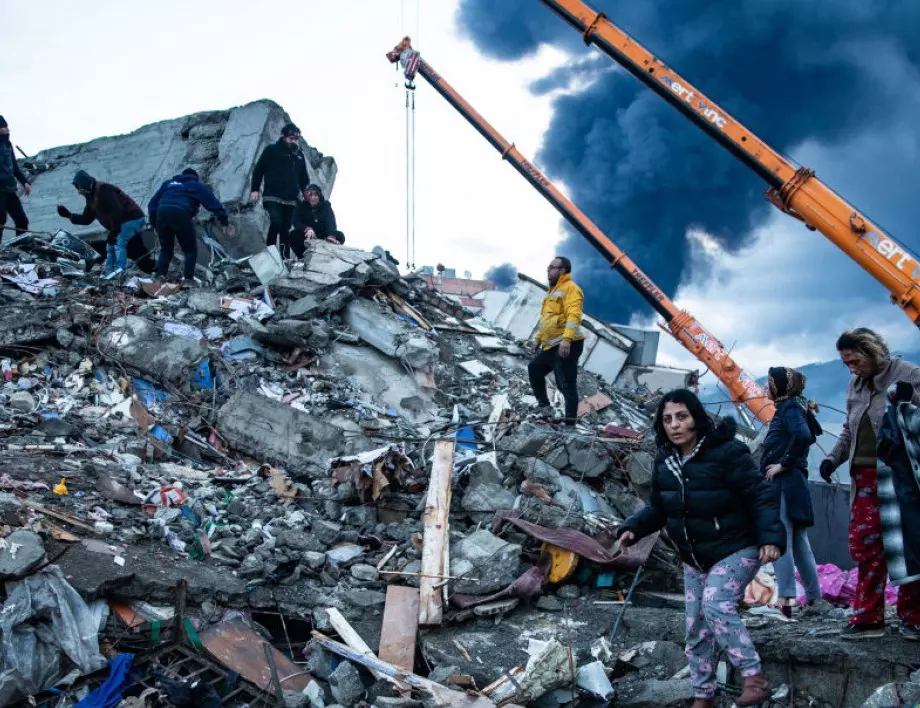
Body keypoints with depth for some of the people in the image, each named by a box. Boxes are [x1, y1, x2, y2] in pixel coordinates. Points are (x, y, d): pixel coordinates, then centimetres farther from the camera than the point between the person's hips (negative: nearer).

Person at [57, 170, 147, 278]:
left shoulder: (103, 189, -18)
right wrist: (69, 215, 6)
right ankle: (110, 272, 14)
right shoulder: (91, 198, 15)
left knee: (118, 242, -25)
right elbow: (86, 219, 20)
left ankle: (120, 269, -33)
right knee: (110, 246, 13)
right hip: (124, 222, 11)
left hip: (132, 219, -11)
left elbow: (116, 211, -26)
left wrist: (113, 233, -24)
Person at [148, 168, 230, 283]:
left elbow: (152, 204, 29)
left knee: (166, 249, 18)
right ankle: (188, 278, -1)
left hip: (162, 213, 4)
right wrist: (225, 221, 10)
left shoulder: (168, 183, 32)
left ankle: (160, 275, 5)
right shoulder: (197, 185, 21)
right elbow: (213, 203, 11)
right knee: (190, 250, 9)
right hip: (181, 214, -4)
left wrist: (154, 224, 31)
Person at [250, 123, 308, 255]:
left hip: (291, 199, 4)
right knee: (276, 222, -23)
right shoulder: (272, 150, 5)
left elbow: (304, 178, 24)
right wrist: (255, 190, -4)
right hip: (273, 197, -4)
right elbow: (258, 170, 5)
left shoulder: (299, 154, 17)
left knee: (286, 229, 1)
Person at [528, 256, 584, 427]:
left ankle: (570, 424, -6)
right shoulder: (553, 290, 23)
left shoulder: (570, 288, -9)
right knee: (534, 368, 19)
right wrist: (538, 338, 30)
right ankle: (544, 406, 24)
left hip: (566, 346, -11)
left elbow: (573, 315, -23)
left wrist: (566, 339, -33)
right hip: (551, 346, 11)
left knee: (566, 384, -9)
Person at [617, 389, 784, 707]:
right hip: (695, 558, 7)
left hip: (737, 550, -7)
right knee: (697, 629, 9)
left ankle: (755, 677, -20)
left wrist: (771, 537, -32)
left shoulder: (727, 452, -21)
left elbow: (760, 497, -20)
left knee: (716, 604, -29)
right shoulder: (665, 461, -1)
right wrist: (633, 528, -6)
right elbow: (658, 507, 10)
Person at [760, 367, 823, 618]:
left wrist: (783, 464, -18)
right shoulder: (789, 407, 20)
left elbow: (803, 436, -25)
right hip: (789, 482, 10)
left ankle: (785, 600, -22)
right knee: (798, 542, 13)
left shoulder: (790, 406, -8)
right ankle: (814, 599, 17)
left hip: (784, 482, -10)